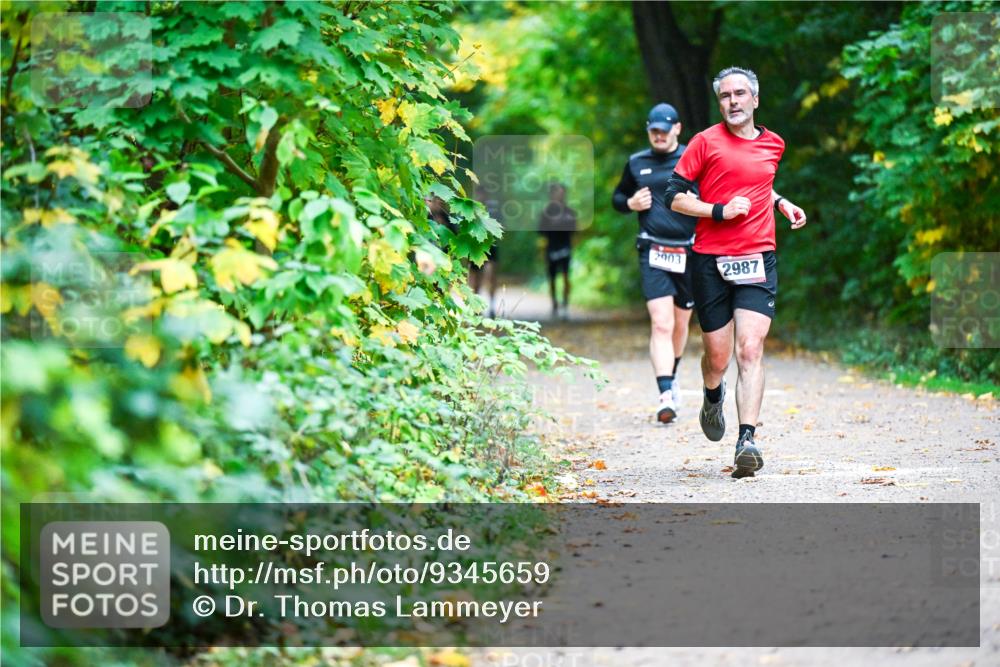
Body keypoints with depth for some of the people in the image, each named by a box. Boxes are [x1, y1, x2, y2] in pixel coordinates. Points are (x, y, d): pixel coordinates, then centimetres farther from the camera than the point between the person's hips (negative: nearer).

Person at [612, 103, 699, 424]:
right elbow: (617, 197, 22)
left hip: (689, 251, 1)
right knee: (661, 323, -14)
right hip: (653, 252, -1)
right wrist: (631, 203, 0)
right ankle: (665, 396, -20)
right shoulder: (636, 163, 9)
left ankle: (671, 378, 40)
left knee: (680, 323, 15)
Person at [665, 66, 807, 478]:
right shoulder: (706, 141, 0)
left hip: (757, 258, 2)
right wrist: (720, 210, -13)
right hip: (710, 260, -2)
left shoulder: (773, 144, 14)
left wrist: (780, 203, 17)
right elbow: (675, 197, -1)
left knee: (750, 349, -14)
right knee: (717, 358, 6)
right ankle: (713, 398, 42)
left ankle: (747, 441, -19)